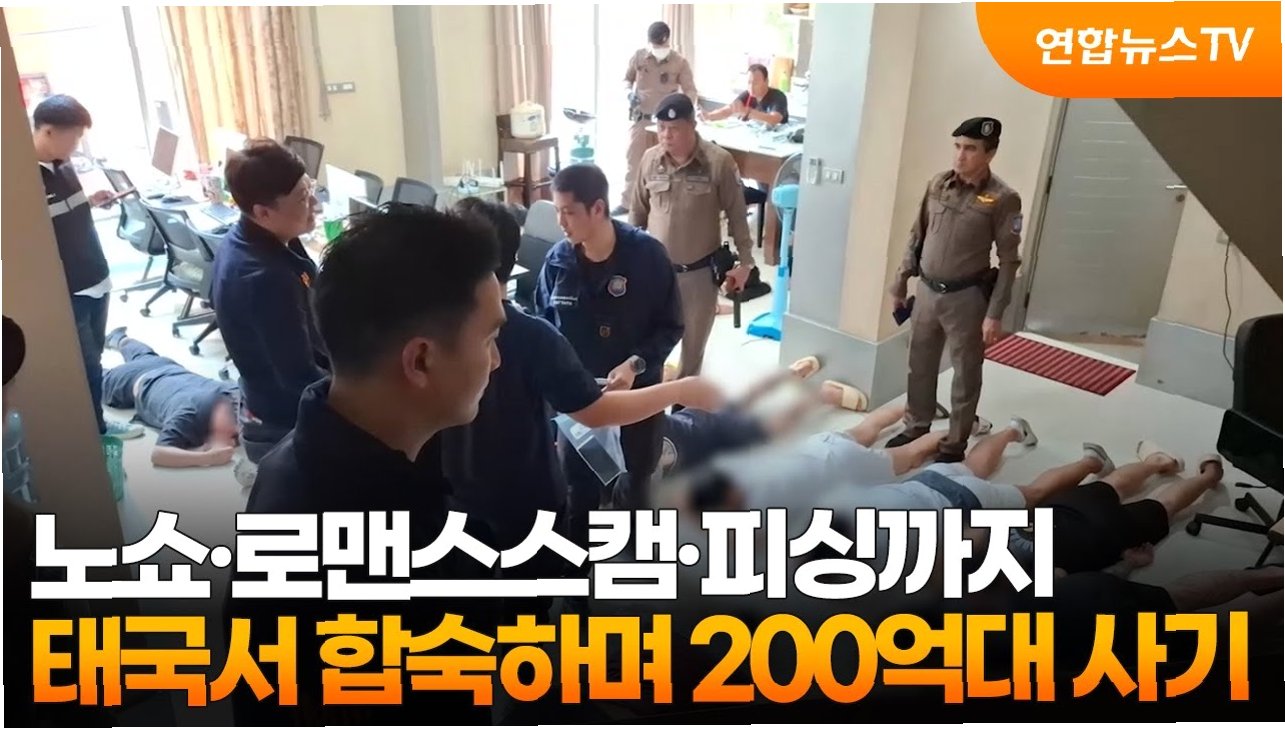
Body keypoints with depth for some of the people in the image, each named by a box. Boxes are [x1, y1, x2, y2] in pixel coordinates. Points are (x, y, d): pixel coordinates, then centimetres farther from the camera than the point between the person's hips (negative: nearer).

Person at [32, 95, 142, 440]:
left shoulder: (63, 165, 4)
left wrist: (92, 200, 4)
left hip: (95, 278, 7)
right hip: (65, 292, -7)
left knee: (93, 357, 18)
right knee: (86, 365, 4)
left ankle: (95, 421, 31)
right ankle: (94, 430, 19)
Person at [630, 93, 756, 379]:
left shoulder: (719, 162, -15)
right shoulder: (649, 159, -4)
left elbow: (736, 214, -7)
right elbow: (638, 212, 7)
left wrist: (745, 262, -5)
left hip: (700, 271, -2)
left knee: (694, 342, 14)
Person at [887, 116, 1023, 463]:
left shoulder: (1003, 199, -12)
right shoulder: (937, 185, 1)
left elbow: (1009, 261, -10)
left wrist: (995, 313, -14)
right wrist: (900, 283, 11)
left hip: (966, 297, -5)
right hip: (926, 291, 5)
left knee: (966, 373, 8)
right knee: (920, 365, 16)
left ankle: (956, 443, 21)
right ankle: (916, 428, 34)